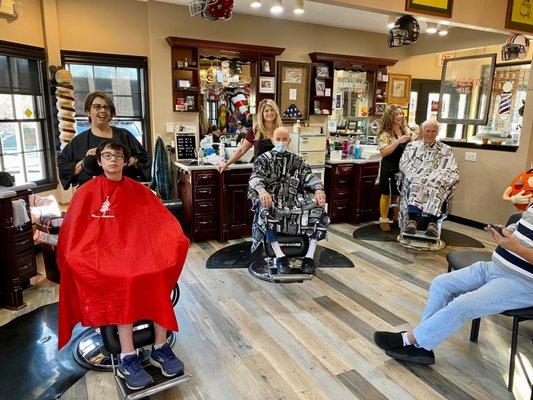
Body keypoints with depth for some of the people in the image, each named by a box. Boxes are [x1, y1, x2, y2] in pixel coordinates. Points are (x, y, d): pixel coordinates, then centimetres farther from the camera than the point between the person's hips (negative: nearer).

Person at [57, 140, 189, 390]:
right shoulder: (87, 192, 7)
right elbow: (72, 232, 5)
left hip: (136, 247, 2)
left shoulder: (138, 190, 12)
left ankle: (160, 347, -21)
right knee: (125, 280, -33)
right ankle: (127, 359, -26)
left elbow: (161, 222, 8)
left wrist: (177, 240, -8)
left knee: (158, 272, -29)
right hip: (99, 250, -2)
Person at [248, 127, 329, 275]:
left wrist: (318, 189, -16)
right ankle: (280, 257, -31)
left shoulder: (297, 160, 21)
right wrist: (261, 190, -30)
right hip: (271, 200, -2)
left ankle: (309, 257, -19)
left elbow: (309, 176, 8)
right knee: (265, 213, -37)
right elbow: (255, 177, -6)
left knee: (319, 212, -23)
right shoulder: (264, 159, 12)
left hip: (295, 200, 3)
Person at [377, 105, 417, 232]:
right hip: (389, 168, -5)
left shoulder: (406, 130, 7)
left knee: (399, 194, 16)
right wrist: (398, 141, -26)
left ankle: (398, 218, 31)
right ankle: (384, 220, 13)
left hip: (403, 167, 5)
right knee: (386, 194, 4)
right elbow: (384, 152, -20)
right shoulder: (385, 133, -10)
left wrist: (416, 137, -3)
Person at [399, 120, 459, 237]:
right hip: (415, 178, 0)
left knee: (436, 184, -36)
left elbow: (452, 170, 9)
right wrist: (415, 174, -10)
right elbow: (404, 164, 10)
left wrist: (441, 178, -13)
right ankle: (412, 219, -49)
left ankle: (433, 223, -46)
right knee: (417, 182, -36)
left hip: (437, 180, 0)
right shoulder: (412, 146, 25)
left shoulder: (446, 150, 22)